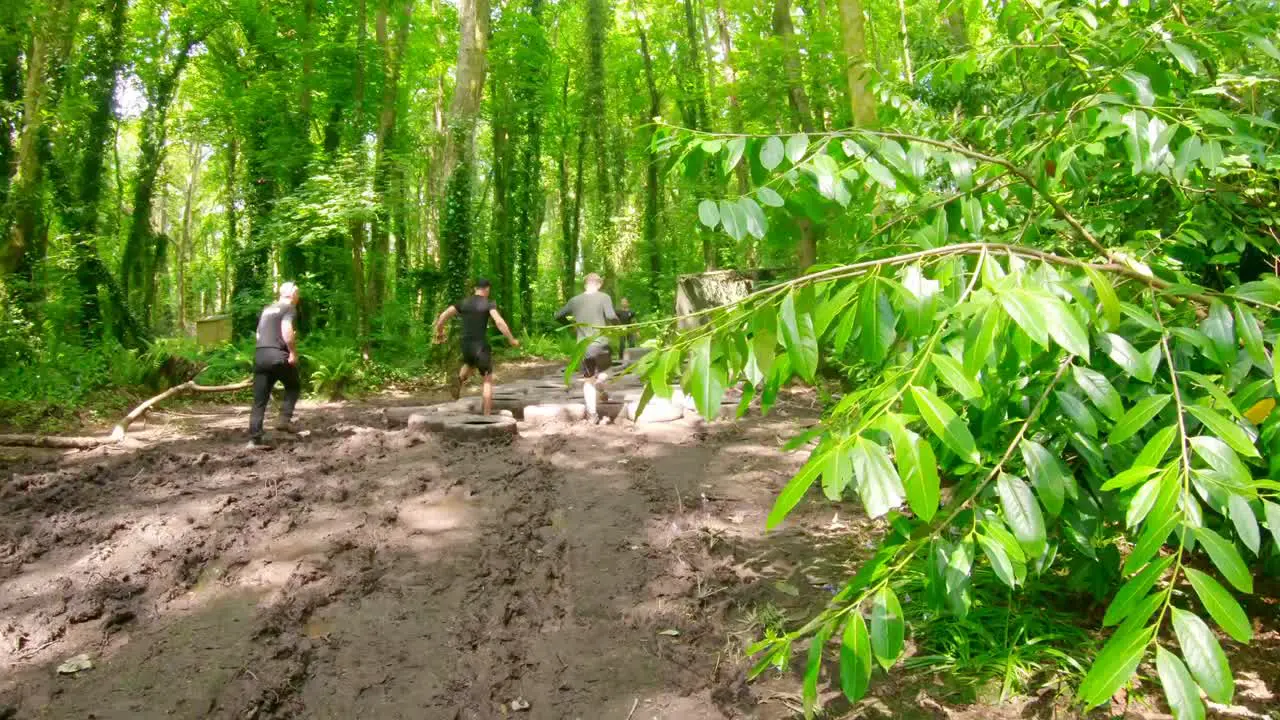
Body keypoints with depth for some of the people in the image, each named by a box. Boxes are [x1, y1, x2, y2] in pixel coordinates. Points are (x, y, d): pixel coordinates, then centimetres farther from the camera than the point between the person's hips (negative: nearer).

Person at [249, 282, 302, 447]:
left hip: (259, 355, 6)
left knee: (259, 400, 6)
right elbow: (286, 330, -17)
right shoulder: (289, 309, -1)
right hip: (278, 355, -6)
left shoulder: (266, 310, 23)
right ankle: (284, 419, 3)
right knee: (293, 387, 19)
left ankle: (255, 438, 4)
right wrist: (293, 352, -12)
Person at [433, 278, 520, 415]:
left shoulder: (463, 303, 9)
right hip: (481, 346, -5)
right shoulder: (489, 304, -5)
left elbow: (443, 316, 2)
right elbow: (499, 322, -21)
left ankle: (459, 379, 3)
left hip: (466, 345, 5)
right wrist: (511, 339, -13)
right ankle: (487, 415, -2)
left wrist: (439, 332, 18)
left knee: (470, 365, 37)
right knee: (488, 380, 7)